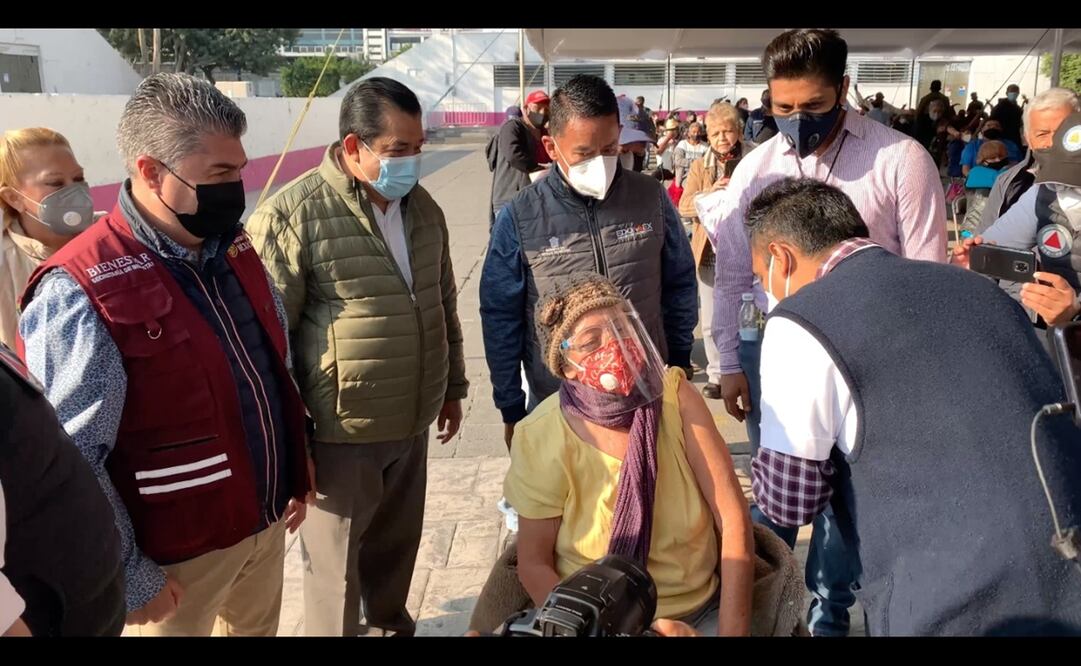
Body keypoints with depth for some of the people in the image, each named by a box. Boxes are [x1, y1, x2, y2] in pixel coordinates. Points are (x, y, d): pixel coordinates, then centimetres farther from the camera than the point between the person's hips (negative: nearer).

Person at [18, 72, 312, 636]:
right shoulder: (80, 293, -23)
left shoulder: (233, 251, 0)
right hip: (180, 553, -6)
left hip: (266, 518, 7)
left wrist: (295, 476, 13)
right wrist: (131, 581, -16)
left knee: (259, 627, 25)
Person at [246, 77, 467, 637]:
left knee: (397, 540, 24)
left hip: (412, 422, 7)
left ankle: (390, 623, 47)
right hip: (339, 430, -6)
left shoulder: (422, 207, 5)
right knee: (336, 562, 11)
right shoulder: (291, 215, -17)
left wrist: (452, 386, 20)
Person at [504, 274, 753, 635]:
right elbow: (534, 564, -3)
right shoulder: (543, 439, -13)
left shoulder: (675, 396, -10)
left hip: (701, 613, 1)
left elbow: (734, 522, -9)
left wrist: (732, 629, -14)